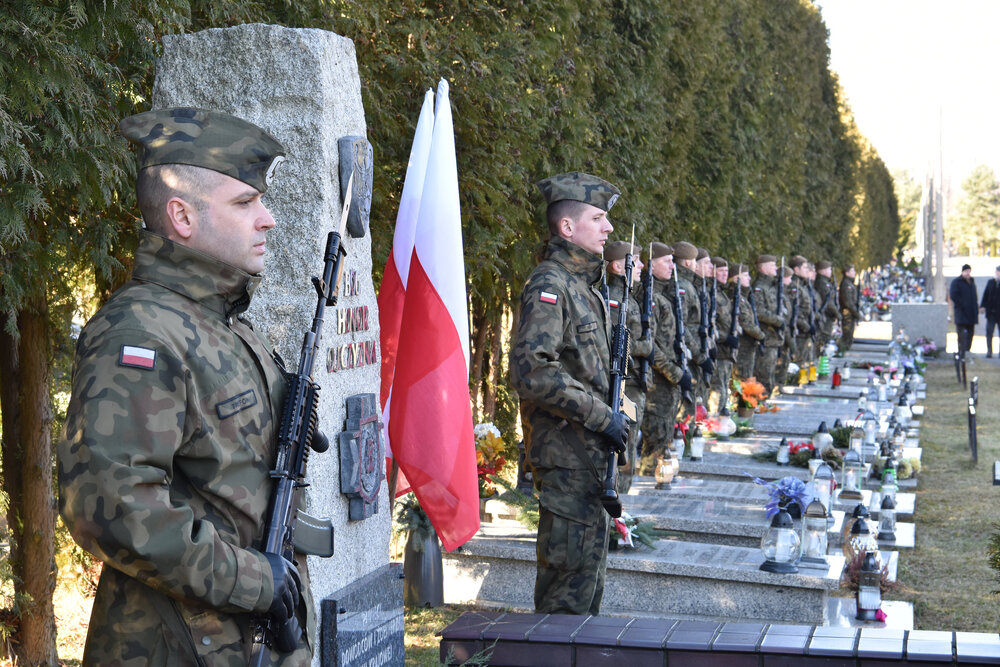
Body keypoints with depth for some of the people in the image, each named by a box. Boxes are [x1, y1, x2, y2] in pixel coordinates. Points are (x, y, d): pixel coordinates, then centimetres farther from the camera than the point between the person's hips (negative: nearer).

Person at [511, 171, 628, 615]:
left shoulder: (582, 283, 17)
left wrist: (610, 417, 12)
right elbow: (533, 371, -26)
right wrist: (601, 415, -21)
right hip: (565, 450, -10)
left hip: (588, 452, 10)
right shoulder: (549, 285, -15)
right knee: (573, 563, -6)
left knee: (589, 558, 16)